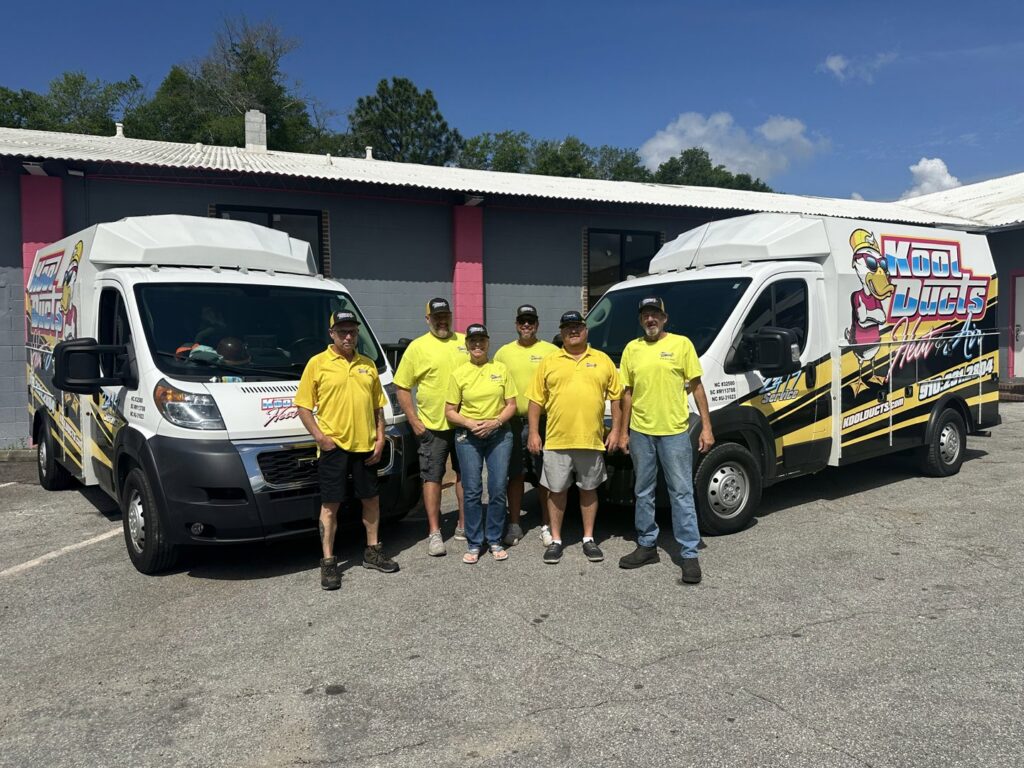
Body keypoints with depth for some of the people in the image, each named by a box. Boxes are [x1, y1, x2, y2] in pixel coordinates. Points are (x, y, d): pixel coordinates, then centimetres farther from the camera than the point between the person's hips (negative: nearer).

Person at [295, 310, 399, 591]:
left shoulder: (368, 365, 10)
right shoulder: (317, 364, -3)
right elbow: (303, 406, -3)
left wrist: (380, 439, 4)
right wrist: (319, 437, -13)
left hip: (366, 446, 4)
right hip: (333, 447, -4)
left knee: (371, 499, 13)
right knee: (330, 504, 1)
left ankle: (372, 552, 29)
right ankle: (328, 562, 10)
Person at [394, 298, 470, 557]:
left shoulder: (464, 342, 5)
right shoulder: (417, 347, -3)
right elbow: (402, 387, -2)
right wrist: (414, 421, -8)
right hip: (432, 426, -3)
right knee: (432, 477, 1)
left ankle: (463, 525, 26)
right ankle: (434, 533, 9)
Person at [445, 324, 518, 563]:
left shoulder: (501, 370, 4)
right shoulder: (458, 374, 2)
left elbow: (511, 405, 5)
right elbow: (450, 411, 3)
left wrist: (495, 422, -12)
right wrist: (468, 422, -14)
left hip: (499, 435, 1)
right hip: (467, 437, -1)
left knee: (498, 490, 2)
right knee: (472, 491, 1)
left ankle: (495, 540, 16)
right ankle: (473, 543, 11)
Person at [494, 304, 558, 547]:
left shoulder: (551, 351, 3)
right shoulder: (503, 353, 9)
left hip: (544, 420, -2)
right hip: (513, 421, 2)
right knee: (515, 475, 7)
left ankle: (546, 525, 16)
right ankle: (514, 525, 16)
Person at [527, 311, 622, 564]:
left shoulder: (602, 360, 7)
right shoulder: (549, 363, 5)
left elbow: (616, 397, 8)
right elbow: (536, 400, 5)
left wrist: (615, 430, 1)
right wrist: (533, 433, -1)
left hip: (592, 440, 0)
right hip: (557, 440, 0)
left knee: (589, 489, 11)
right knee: (556, 490, 7)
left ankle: (589, 539, 22)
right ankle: (556, 540, 19)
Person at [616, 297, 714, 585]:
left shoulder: (681, 344, -1)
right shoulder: (631, 349, 8)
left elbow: (697, 387, 0)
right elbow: (627, 393, 10)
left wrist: (706, 427, -4)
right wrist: (624, 431, 7)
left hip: (675, 432, -3)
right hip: (640, 432, 4)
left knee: (682, 493, 0)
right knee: (643, 493, 13)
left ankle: (689, 554, 7)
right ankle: (647, 546, 26)